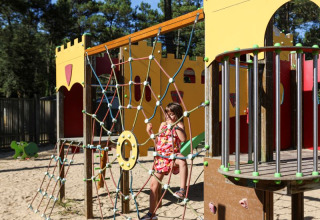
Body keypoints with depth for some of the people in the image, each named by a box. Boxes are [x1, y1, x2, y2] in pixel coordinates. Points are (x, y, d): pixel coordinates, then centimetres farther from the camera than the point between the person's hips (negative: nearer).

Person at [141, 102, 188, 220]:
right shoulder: (163, 124, 14)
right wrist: (150, 132, 6)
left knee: (182, 161, -42)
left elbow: (183, 138, -22)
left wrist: (175, 125, -22)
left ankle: (182, 189, -42)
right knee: (153, 185, 9)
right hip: (161, 158, 5)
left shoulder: (179, 124, -2)